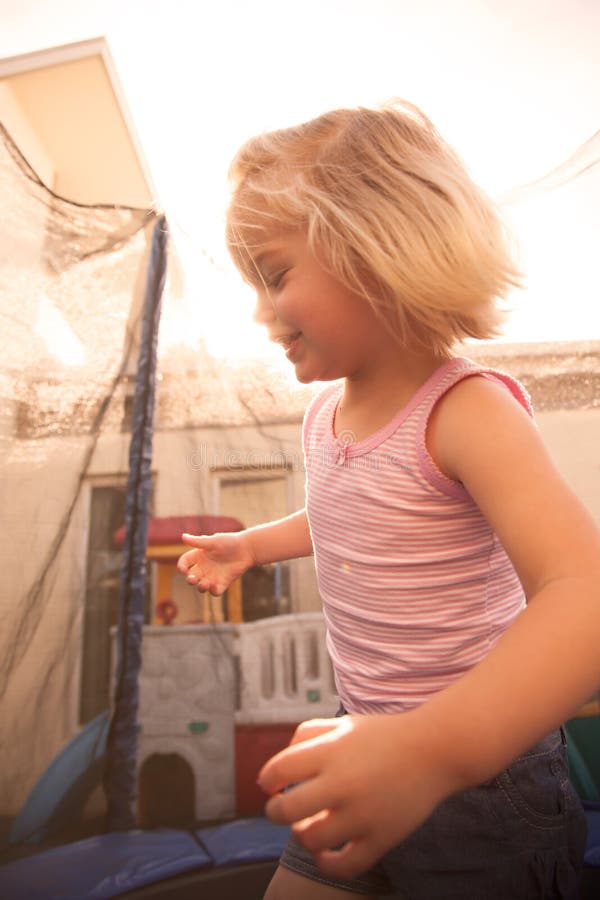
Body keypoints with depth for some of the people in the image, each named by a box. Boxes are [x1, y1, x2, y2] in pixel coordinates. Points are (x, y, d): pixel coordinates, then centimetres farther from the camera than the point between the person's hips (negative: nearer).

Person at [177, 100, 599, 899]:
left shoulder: (466, 410, -24)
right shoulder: (324, 411, -1)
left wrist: (435, 744, -48)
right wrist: (251, 544, 21)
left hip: (485, 763, -6)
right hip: (371, 744, 7)